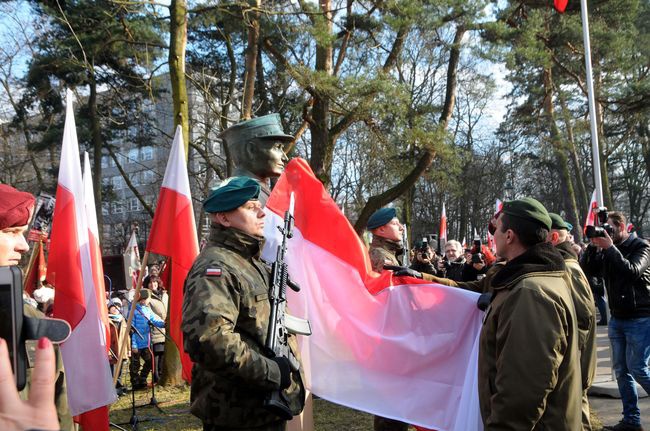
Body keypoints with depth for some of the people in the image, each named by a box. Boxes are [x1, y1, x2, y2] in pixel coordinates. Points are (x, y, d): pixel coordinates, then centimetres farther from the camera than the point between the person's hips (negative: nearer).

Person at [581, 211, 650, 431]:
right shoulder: (606, 250, 7)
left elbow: (632, 272, -25)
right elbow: (587, 271, -1)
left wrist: (610, 247, -24)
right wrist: (593, 246, -11)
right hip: (617, 318, 6)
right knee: (621, 369, 7)